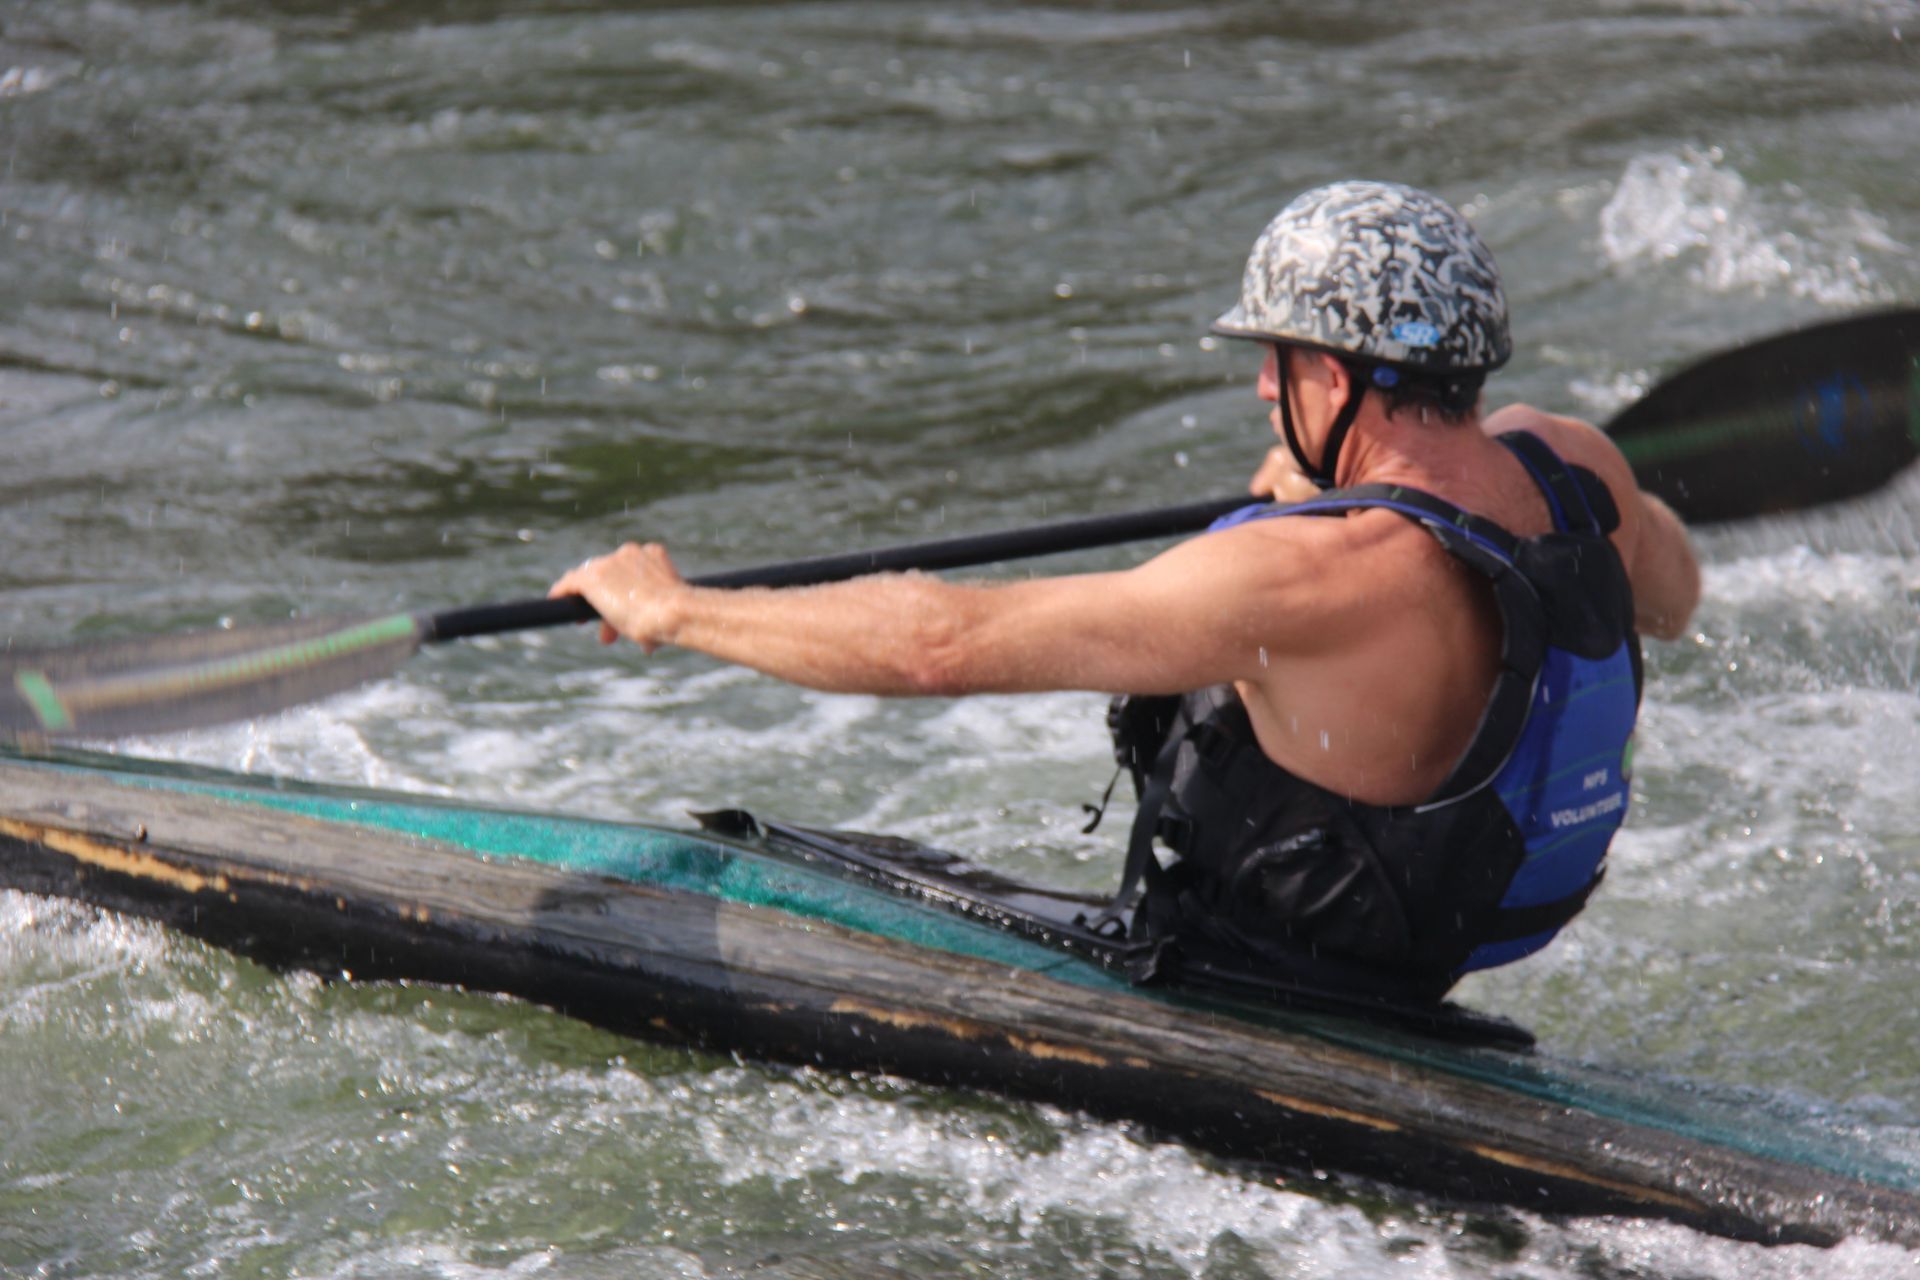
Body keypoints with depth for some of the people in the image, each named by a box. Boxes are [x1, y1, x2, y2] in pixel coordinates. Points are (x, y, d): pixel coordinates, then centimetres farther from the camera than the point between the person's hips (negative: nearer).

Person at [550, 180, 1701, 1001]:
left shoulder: (1315, 578, -32)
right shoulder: (1580, 474, -8)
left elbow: (940, 644, -27)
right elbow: (1671, 593, 19)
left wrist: (675, 610, -14)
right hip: (1382, 993, 9)